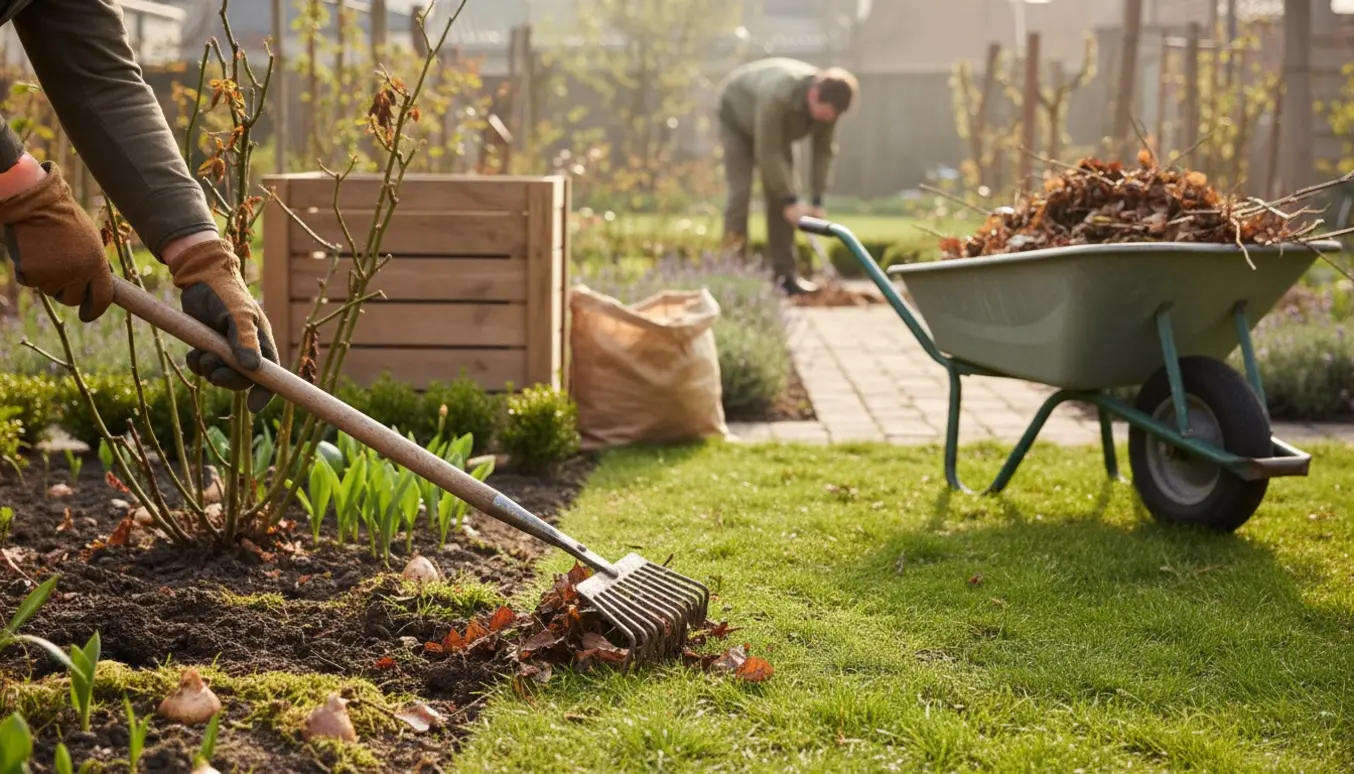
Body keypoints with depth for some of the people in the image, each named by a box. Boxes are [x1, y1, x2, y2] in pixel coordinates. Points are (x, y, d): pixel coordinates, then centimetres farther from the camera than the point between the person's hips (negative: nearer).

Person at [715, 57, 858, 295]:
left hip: (775, 129, 6)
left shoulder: (828, 102, -26)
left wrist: (817, 201, -18)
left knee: (780, 196, -3)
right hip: (736, 118, -6)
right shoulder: (777, 95, -45)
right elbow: (767, 153, -38)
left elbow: (825, 151, -15)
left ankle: (784, 274, 1)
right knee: (740, 191, -17)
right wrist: (791, 201, -33)